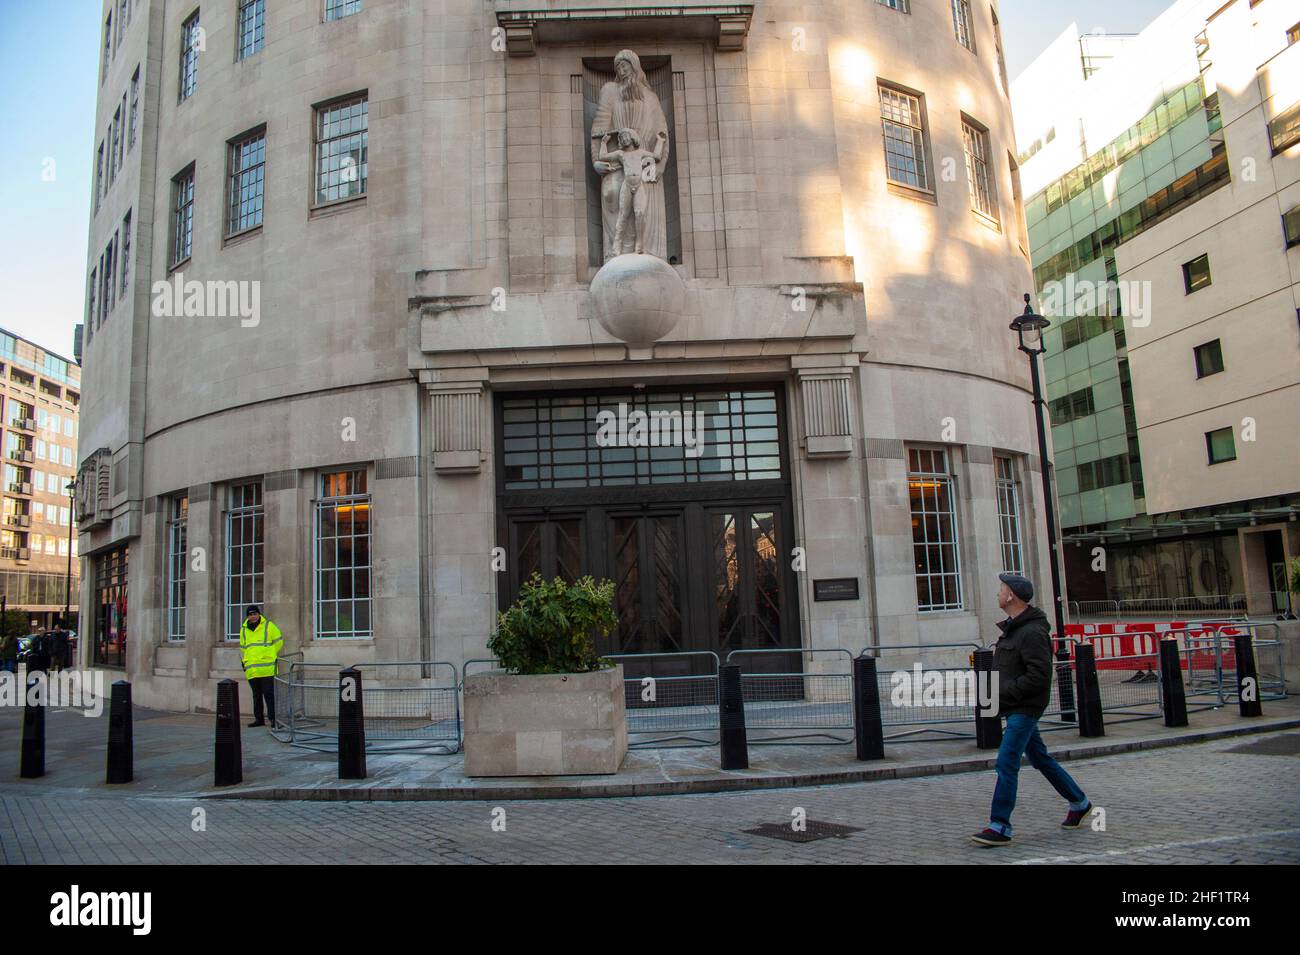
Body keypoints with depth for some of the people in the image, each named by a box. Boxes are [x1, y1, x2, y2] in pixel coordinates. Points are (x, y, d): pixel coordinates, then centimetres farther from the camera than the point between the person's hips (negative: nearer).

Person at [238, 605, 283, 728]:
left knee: (269, 694, -6)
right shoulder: (244, 629, 13)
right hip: (251, 669, 4)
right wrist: (246, 661, 18)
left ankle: (273, 719, -4)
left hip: (267, 668, -4)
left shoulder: (268, 626, 0)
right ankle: (258, 719, 18)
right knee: (256, 695, 11)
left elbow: (278, 640, 8)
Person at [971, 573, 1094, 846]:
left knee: (1006, 764, -11)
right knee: (1040, 759, 20)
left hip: (1025, 709, -10)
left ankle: (1000, 827, -8)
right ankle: (1079, 803, 35)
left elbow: (1039, 676, -24)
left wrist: (1003, 692, -21)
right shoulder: (1013, 628, 13)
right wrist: (995, 690, 6)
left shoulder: (1032, 632, -19)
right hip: (1015, 708, 10)